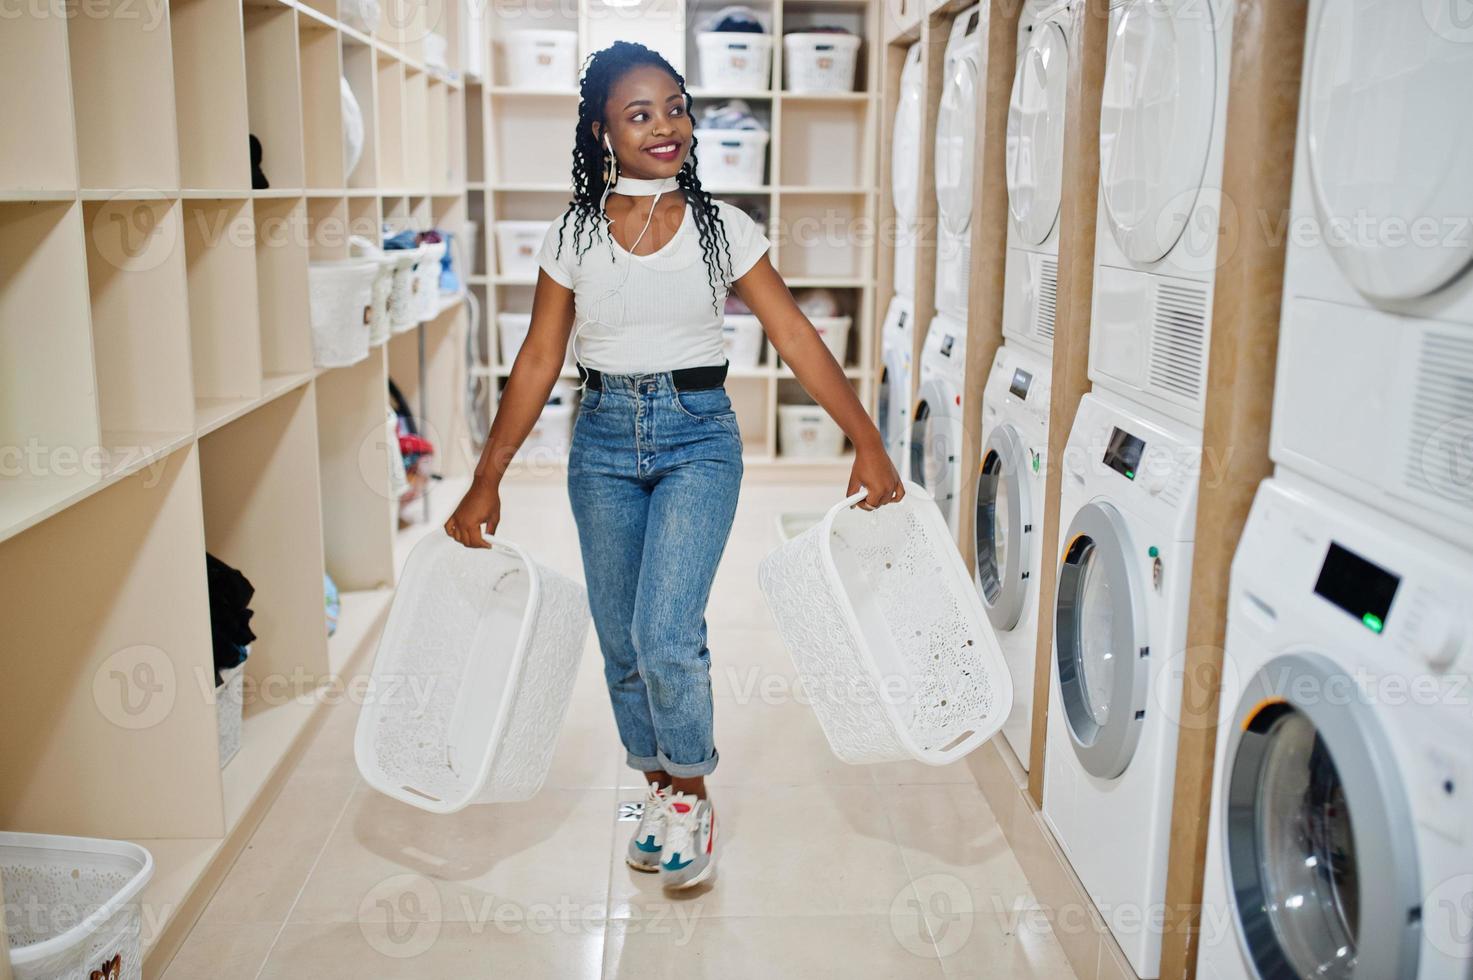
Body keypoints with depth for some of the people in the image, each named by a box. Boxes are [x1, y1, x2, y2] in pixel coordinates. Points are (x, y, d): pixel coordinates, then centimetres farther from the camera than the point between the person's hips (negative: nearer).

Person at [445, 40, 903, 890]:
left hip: (697, 436, -3)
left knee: (665, 634, -15)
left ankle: (692, 794, 13)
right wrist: (487, 481, 2)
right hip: (604, 439, 3)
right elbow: (539, 361, 4)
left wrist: (867, 443, -8)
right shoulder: (574, 237, 3)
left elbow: (796, 337, -3)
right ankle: (661, 788, 33)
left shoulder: (722, 228, -2)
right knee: (622, 641, 10)